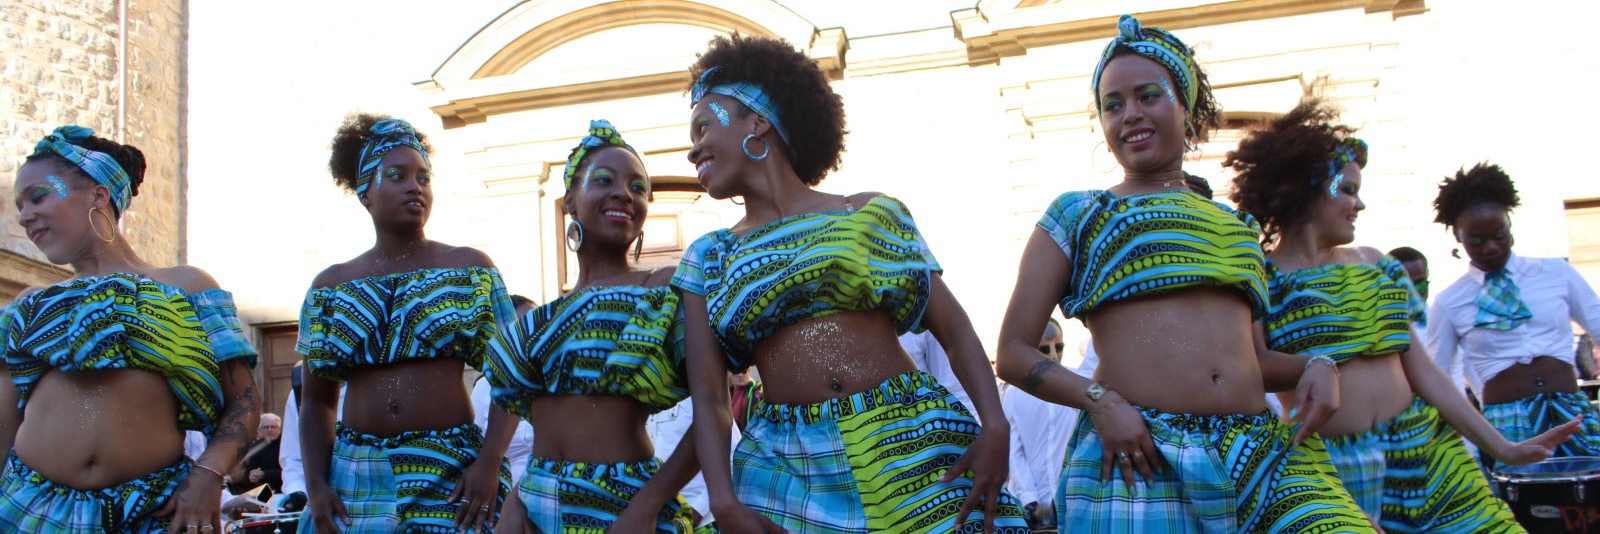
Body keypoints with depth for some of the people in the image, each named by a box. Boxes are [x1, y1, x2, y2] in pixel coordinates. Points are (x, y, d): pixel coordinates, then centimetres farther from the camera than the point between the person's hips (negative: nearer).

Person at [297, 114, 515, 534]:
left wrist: (490, 463, -12)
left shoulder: (471, 269, 4)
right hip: (354, 479, 2)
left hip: (450, 475, -2)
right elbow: (316, 400, 12)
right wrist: (315, 486, -1)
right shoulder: (329, 287, 10)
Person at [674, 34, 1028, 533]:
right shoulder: (708, 258, 11)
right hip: (790, 471, 1)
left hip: (914, 449, -1)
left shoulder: (874, 214, 6)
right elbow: (709, 398, 3)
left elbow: (955, 329, 4)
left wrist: (995, 426, -11)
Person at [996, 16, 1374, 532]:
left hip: (1259, 451, 4)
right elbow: (1014, 353, 5)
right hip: (1137, 458, -3)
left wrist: (1313, 366, 8)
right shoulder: (1076, 216, 9)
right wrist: (1099, 400, -12)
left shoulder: (1235, 226, 22)